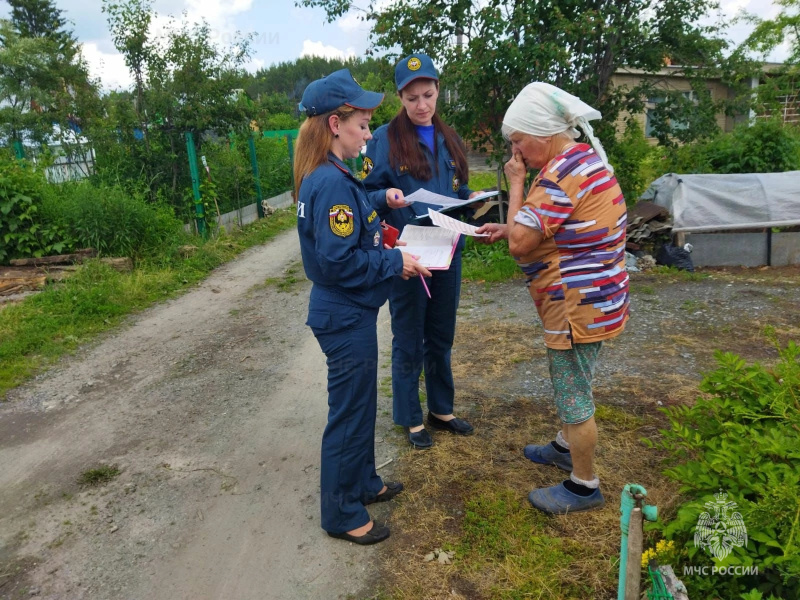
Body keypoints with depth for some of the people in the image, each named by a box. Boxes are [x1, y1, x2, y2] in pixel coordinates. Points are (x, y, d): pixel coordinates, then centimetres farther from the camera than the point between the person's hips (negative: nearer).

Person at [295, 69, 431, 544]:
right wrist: (395, 263, -16)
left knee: (360, 405, 23)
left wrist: (387, 248, 6)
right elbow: (338, 261, -26)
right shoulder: (332, 183, -23)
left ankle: (363, 483, 42)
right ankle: (343, 514, 25)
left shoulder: (330, 177, 8)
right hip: (345, 318, -10)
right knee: (350, 413, 5)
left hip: (349, 313, 10)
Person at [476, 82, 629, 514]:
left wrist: (515, 183, -13)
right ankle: (566, 447, 47)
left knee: (572, 394, 4)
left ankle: (584, 486, 22)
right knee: (570, 384, 26)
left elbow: (520, 244, -23)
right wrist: (508, 229, 5)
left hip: (580, 305, -11)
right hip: (589, 298, 11)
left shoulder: (562, 173, -24)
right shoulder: (584, 157, 10)